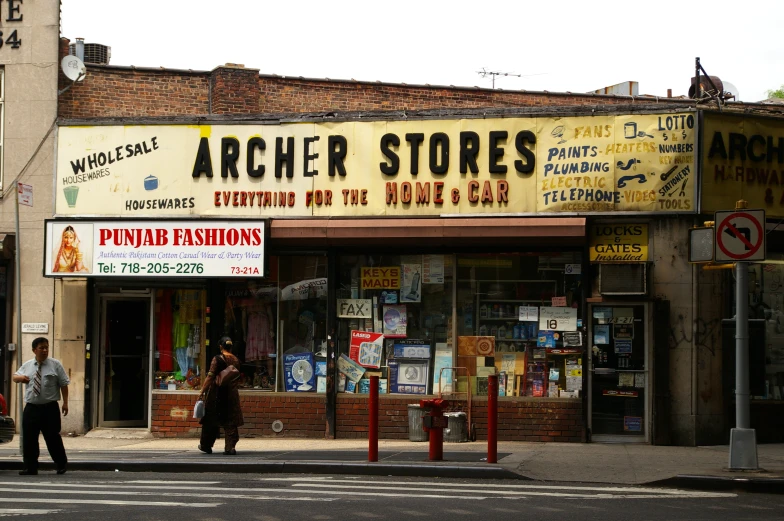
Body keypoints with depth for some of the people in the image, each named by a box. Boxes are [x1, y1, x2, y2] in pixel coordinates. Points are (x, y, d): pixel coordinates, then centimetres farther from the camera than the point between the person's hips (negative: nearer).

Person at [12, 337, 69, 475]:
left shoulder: (55, 364, 0)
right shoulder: (27, 365, 10)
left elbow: (64, 384, 0)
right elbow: (15, 377, 23)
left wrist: (65, 402, -7)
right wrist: (20, 377, -2)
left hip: (50, 408, -3)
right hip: (31, 408, 3)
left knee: (53, 438, 2)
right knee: (29, 439, 3)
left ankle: (61, 465, 18)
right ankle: (30, 468, 12)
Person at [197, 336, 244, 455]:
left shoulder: (218, 359, -11)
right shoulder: (236, 360, 4)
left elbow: (210, 377, -15)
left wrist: (202, 391, -12)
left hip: (217, 393, -3)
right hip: (231, 394, 3)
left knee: (211, 420, 10)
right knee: (230, 422, 5)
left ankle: (206, 446, 22)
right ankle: (230, 447, -4)